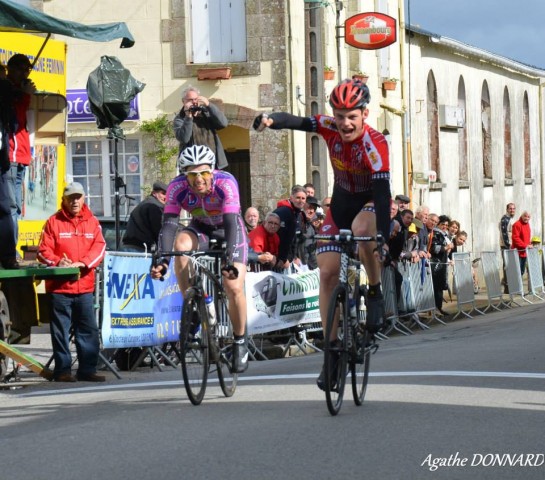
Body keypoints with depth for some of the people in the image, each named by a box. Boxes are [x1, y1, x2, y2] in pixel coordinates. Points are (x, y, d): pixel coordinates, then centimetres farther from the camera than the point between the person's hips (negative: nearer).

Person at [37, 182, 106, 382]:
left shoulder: (92, 222, 11)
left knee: (88, 330, 4)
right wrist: (57, 262, -19)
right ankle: (62, 370, 5)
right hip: (59, 286, -3)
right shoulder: (54, 222, 3)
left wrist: (82, 263, -14)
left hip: (85, 285, 3)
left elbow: (99, 247, 1)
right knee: (61, 330, 0)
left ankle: (87, 369, 10)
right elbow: (43, 250, 0)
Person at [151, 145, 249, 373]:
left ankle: (240, 342, 7)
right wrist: (161, 259, -48)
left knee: (234, 288, -17)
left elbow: (231, 224, -40)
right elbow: (169, 225, -33)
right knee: (181, 243, -33)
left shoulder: (225, 183, -33)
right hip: (201, 229, 2)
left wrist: (230, 260, -53)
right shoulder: (177, 188, -27)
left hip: (229, 230, -2)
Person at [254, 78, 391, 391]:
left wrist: (384, 236, -46)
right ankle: (332, 346, 4)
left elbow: (382, 192, -36)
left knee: (362, 229, -40)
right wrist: (270, 120, -48)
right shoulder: (331, 129, -15)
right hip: (342, 202, 5)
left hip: (372, 202, -5)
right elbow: (296, 122, -24)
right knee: (328, 272, -6)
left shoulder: (375, 143, -29)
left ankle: (376, 292, -16)